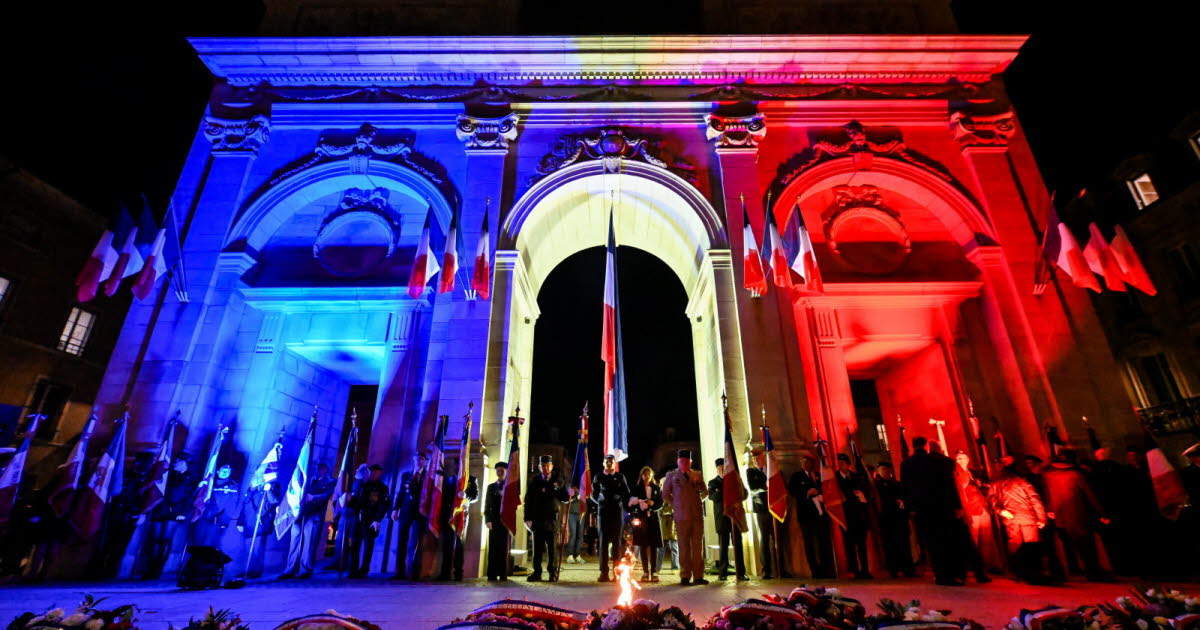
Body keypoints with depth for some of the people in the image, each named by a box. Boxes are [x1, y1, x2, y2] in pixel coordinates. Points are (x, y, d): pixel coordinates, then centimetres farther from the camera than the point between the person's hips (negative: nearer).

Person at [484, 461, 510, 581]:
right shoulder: (491, 487, 15)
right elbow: (487, 504, 9)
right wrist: (487, 520, -1)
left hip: (505, 521, -2)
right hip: (493, 521, 2)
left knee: (504, 548, -2)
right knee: (493, 547, -1)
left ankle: (503, 575, 2)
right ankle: (492, 574, 3)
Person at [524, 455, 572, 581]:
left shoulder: (558, 480, 6)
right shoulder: (533, 481, 5)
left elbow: (564, 497, 6)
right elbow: (528, 500, 3)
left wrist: (569, 494, -17)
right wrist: (527, 518, -3)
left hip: (552, 519, 0)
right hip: (537, 519, 1)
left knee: (552, 548, 4)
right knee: (537, 548, 6)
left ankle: (553, 572, 15)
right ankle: (537, 572, 15)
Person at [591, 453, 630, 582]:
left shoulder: (620, 477, 7)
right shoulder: (598, 477, 6)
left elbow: (627, 495, 12)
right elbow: (593, 495, 12)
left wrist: (620, 503, -2)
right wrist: (601, 502, 1)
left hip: (617, 511, 0)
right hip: (603, 512, 0)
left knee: (617, 541, 1)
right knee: (603, 541, -2)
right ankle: (604, 573, 1)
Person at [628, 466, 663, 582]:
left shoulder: (656, 488, 10)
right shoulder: (637, 488, 5)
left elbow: (661, 504, 8)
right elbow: (632, 504, 1)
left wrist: (653, 504, -11)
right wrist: (633, 518, -13)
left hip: (653, 518, 1)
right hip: (641, 519, -1)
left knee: (654, 546, -2)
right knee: (643, 546, 1)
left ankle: (654, 572, 1)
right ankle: (645, 572, 7)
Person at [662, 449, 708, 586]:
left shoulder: (697, 475, 9)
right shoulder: (671, 475, 5)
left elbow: (705, 492, 19)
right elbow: (665, 495, 9)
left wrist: (698, 501, 9)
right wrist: (675, 505, 5)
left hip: (698, 515, 2)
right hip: (681, 516, -2)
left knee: (698, 546, 5)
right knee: (684, 547, 1)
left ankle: (698, 576, 12)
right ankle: (685, 577, 8)